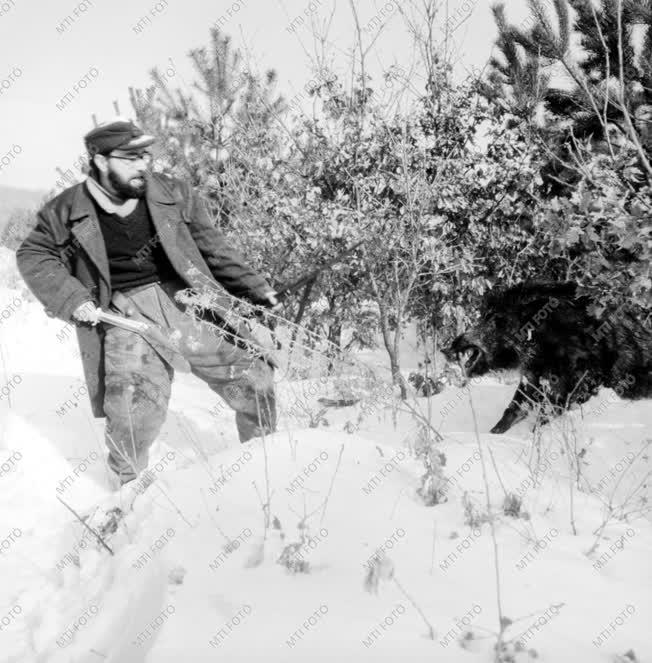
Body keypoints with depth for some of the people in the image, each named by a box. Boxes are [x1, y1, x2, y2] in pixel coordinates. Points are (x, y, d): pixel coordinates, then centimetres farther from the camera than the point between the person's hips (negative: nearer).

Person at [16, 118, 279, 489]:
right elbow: (34, 257, 10)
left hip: (188, 302, 2)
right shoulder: (67, 213, 0)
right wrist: (72, 298, -5)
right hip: (125, 315, -2)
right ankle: (132, 485, 11)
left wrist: (257, 290, 11)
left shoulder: (175, 196, 3)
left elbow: (214, 250, 11)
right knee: (137, 408, -20)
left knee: (255, 375, 1)